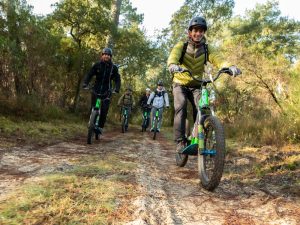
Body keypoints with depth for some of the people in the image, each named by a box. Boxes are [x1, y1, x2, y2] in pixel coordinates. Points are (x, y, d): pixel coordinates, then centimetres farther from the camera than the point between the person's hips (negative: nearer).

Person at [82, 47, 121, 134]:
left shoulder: (114, 67, -3)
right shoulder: (97, 65, -2)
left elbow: (117, 79, -5)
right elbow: (89, 74, -5)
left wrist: (116, 89, -23)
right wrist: (85, 83, -22)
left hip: (107, 91, -1)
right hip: (96, 89, 1)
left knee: (104, 109, -11)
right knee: (93, 107, 0)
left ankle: (100, 126, -3)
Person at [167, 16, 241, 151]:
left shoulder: (206, 48, -4)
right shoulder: (181, 46, -10)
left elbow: (217, 58, -23)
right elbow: (173, 56, -32)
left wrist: (230, 66, -45)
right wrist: (172, 65, -57)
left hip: (196, 85, 2)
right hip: (180, 84, -2)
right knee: (181, 107, -24)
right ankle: (180, 141, -18)